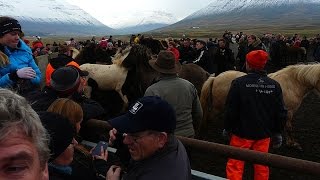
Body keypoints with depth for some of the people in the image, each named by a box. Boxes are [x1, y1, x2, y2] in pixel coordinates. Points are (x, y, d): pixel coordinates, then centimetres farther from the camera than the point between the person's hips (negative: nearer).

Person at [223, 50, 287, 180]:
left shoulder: (239, 83, -16)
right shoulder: (274, 85, -3)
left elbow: (231, 110, -13)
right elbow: (281, 112, 2)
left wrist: (227, 128, 2)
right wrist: (278, 133, 14)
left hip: (242, 133, -4)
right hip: (264, 134, 4)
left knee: (234, 166, 9)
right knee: (261, 167, 19)